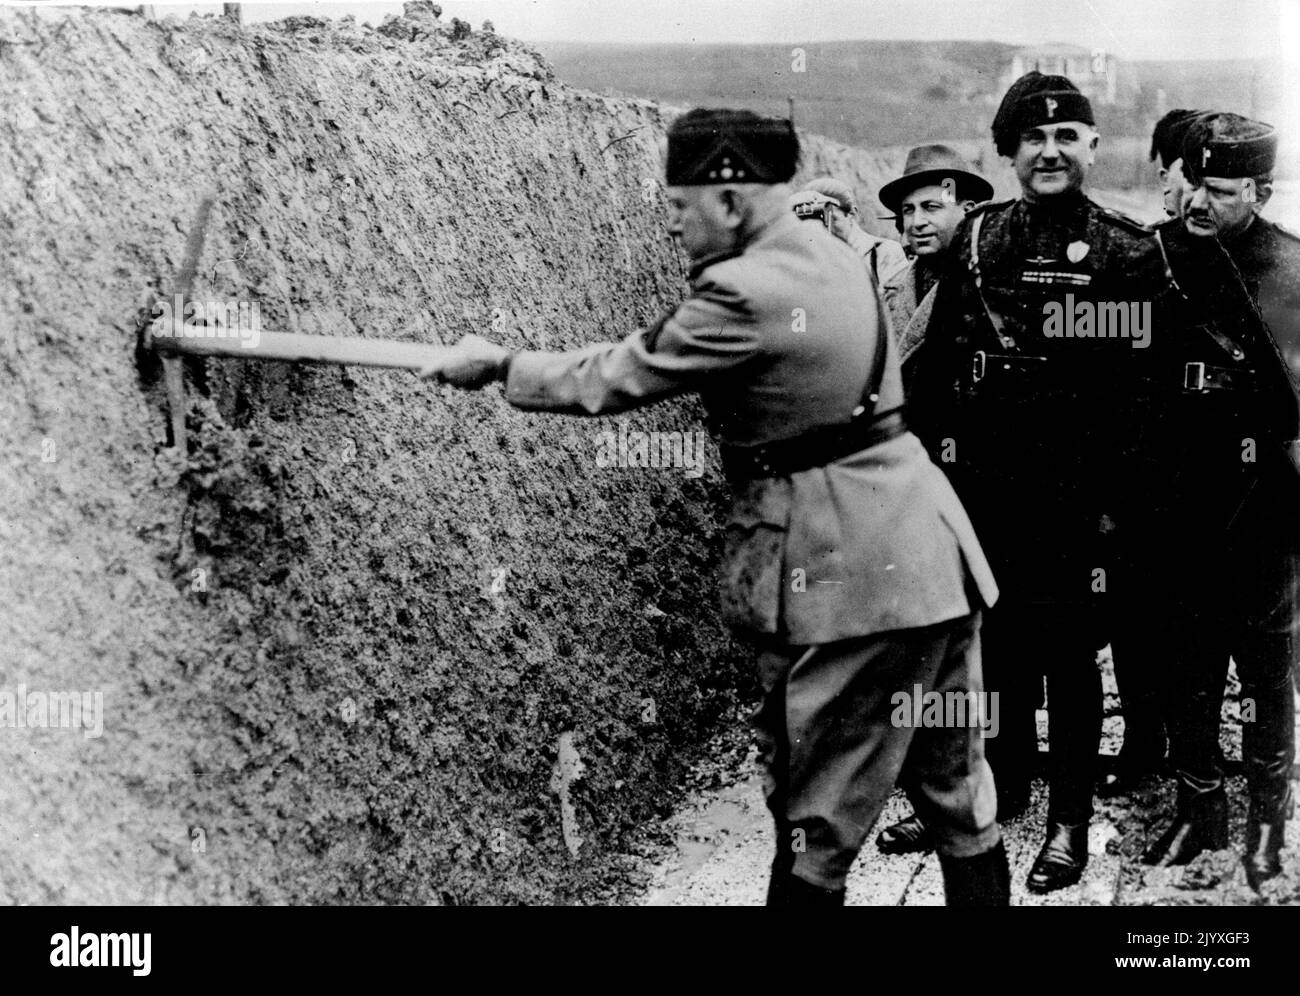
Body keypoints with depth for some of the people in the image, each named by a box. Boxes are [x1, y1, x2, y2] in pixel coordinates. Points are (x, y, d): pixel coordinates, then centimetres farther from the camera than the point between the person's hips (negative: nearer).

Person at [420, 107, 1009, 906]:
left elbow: (615, 382, -7)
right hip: (934, 559, 9)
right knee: (958, 794, 17)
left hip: (853, 578, -9)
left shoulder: (744, 295, -17)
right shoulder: (826, 250, 11)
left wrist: (500, 365, 5)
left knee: (817, 827, 4)